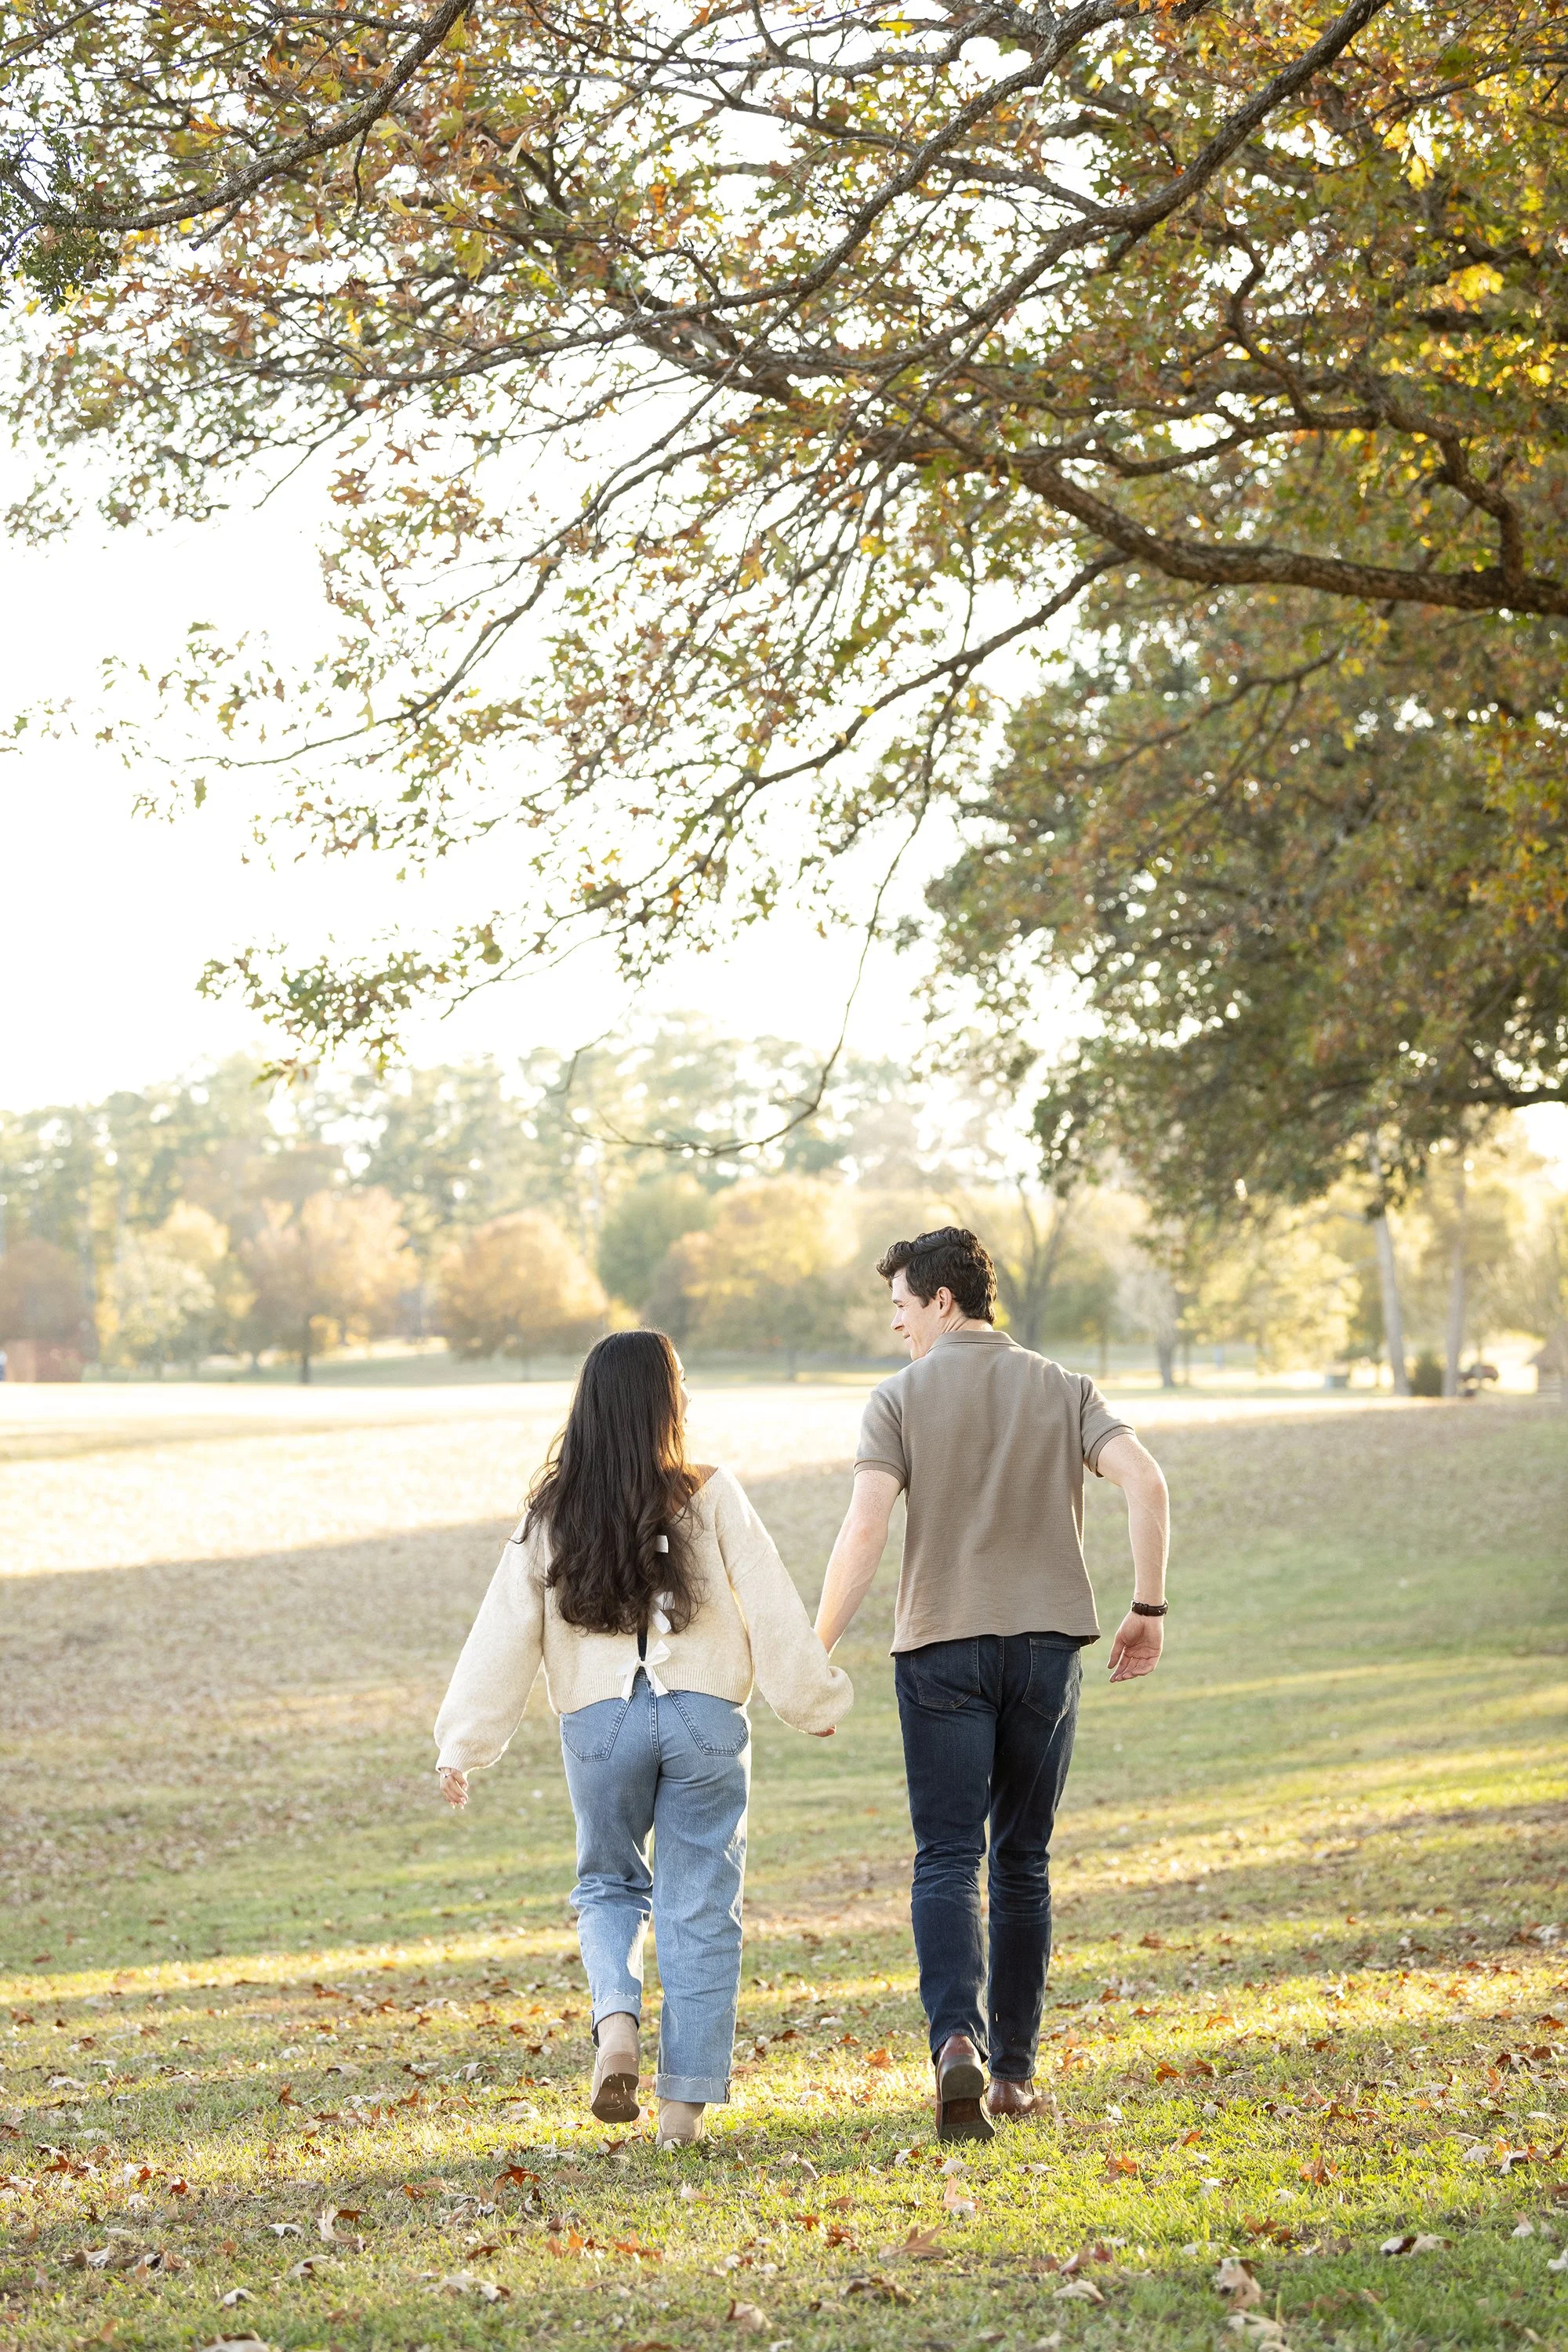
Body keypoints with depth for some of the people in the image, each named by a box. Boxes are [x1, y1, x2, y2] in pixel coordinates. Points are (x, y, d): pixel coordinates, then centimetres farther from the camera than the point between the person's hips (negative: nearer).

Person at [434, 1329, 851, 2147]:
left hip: (599, 1720, 2)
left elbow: (505, 1635, 1)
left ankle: (617, 2020, -5)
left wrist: (462, 1745, 5)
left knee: (608, 1882, 21)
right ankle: (684, 2100, 6)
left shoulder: (552, 1515, 1)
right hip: (703, 1717, -2)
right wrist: (818, 1703, 11)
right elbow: (773, 1616, -2)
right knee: (700, 1908, 7)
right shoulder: (710, 1500, -5)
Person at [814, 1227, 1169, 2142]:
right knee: (1023, 1862, 13)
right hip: (1046, 1642, 3)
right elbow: (1146, 1483, -8)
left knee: (947, 1861, -3)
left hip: (942, 1646, -3)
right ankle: (1014, 2069, 15)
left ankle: (958, 2039, -25)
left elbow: (865, 1529, -12)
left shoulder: (902, 1398, -1)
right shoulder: (1063, 1390, 7)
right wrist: (1149, 1608, 0)